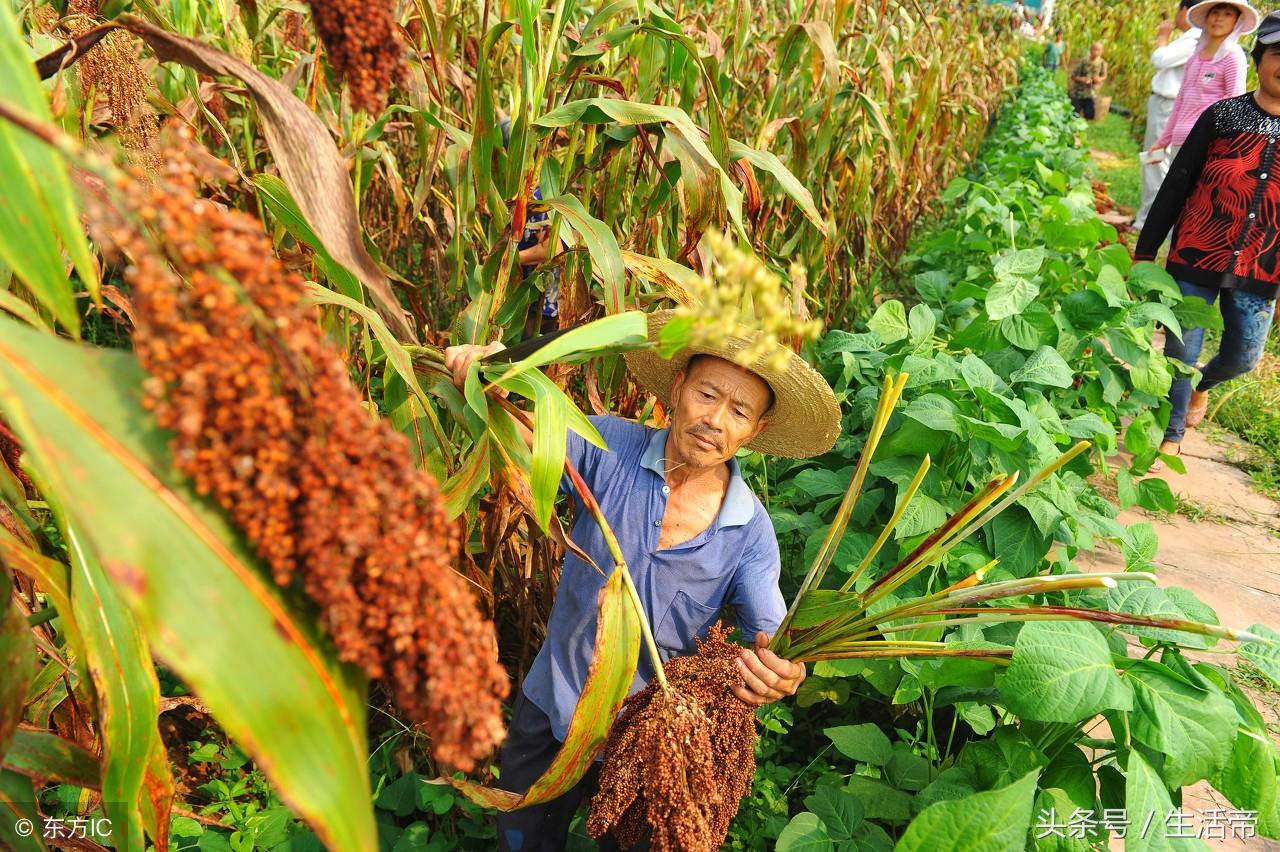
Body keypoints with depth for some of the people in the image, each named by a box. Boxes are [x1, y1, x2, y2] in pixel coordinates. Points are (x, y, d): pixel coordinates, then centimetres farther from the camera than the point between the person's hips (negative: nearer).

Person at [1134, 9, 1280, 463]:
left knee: (1242, 359, 13)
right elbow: (1176, 185, -1)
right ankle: (1172, 435, 24)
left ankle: (1202, 385, 48)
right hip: (1195, 262, -2)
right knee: (1181, 352, 4)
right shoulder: (1222, 116, -5)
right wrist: (1146, 250, -2)